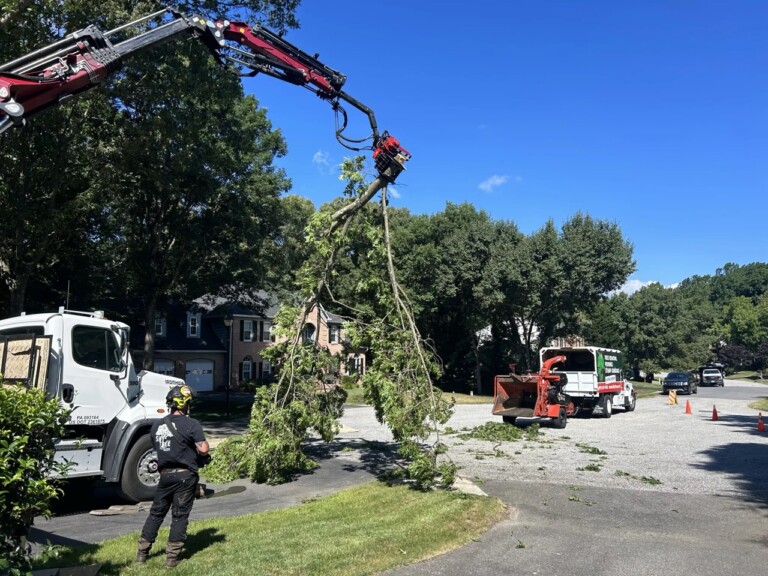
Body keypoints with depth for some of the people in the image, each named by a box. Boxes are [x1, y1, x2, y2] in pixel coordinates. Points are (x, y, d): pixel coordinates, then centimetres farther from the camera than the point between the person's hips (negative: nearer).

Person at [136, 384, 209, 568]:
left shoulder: (157, 426, 7)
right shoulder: (192, 424, -13)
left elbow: (157, 447, 17)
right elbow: (204, 450, -16)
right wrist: (203, 442, 7)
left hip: (165, 474, 5)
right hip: (185, 475, -5)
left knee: (156, 512, 18)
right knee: (180, 515, 4)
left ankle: (142, 551, 24)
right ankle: (172, 556, 8)